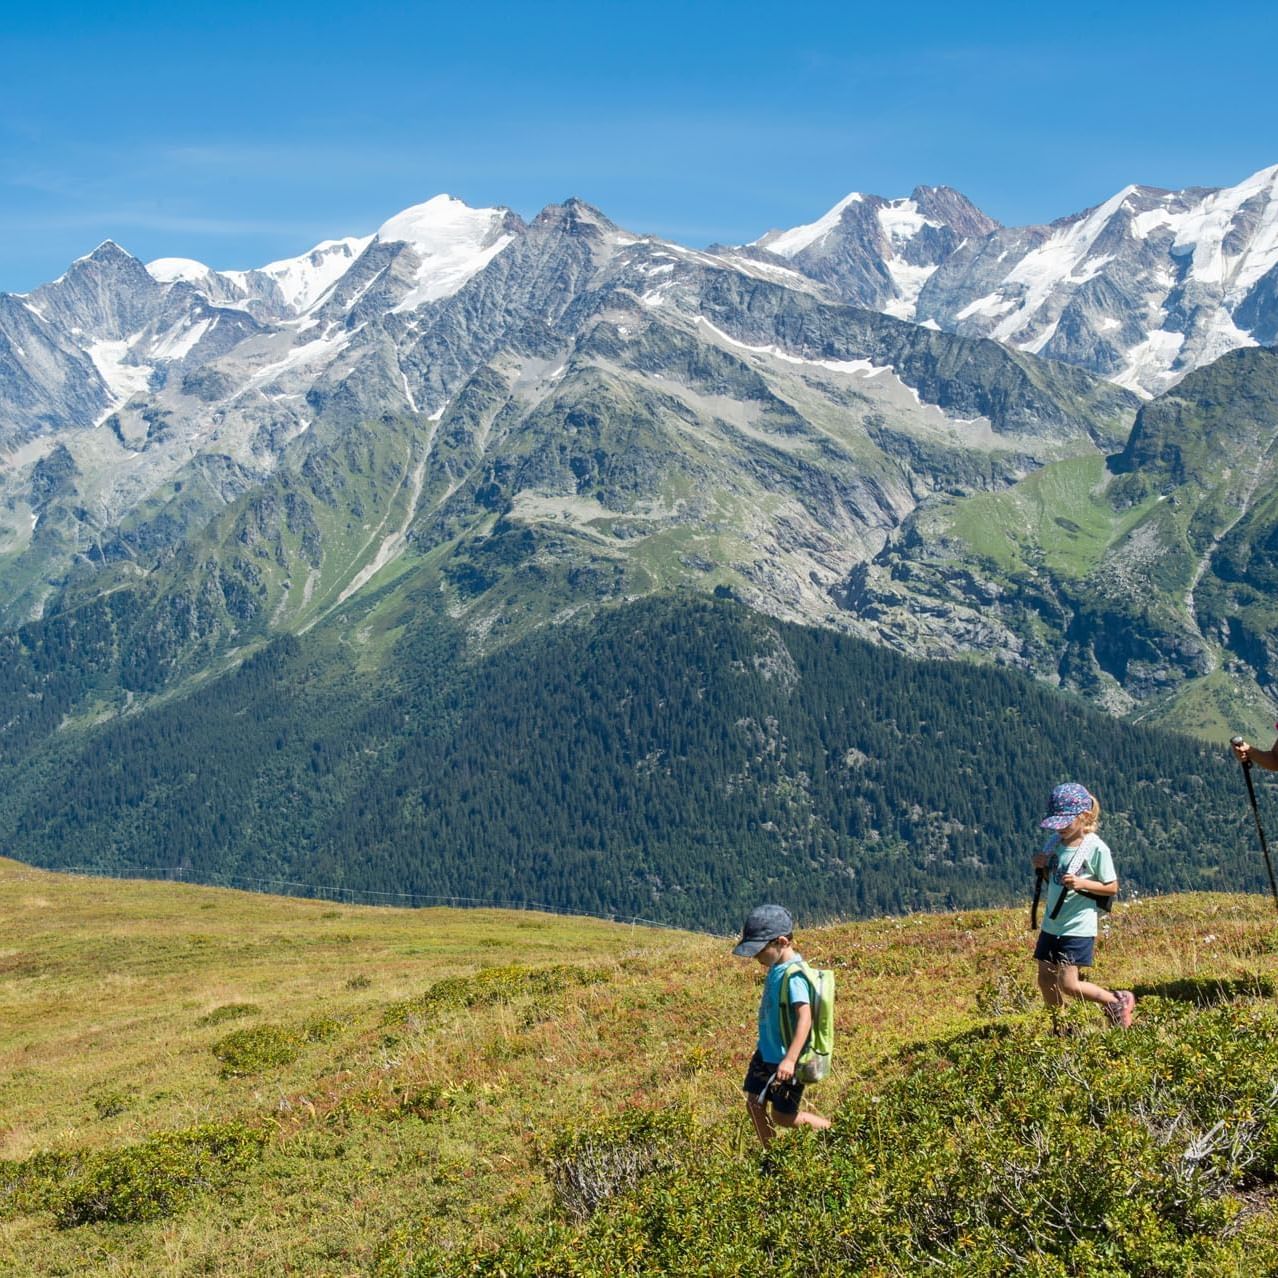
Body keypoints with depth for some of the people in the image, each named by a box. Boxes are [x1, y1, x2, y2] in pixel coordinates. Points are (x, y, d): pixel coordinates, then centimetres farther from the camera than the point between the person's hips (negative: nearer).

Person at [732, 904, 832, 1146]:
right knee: (754, 1103, 12)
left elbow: (805, 1017, -33)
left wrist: (790, 1059, -38)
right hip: (767, 1053, 9)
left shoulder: (793, 975, -25)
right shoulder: (776, 968, 2)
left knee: (783, 1117, 4)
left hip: (785, 1060, -9)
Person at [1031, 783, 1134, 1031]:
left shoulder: (1096, 848, -14)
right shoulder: (1055, 841, 3)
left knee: (1068, 984, -7)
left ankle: (1118, 1002, 13)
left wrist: (1083, 883, -24)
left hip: (1078, 927, -7)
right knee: (1045, 979, 9)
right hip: (1052, 924, 7)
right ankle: (1059, 1030, 27)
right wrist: (1041, 867, -6)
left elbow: (1112, 887, -9)